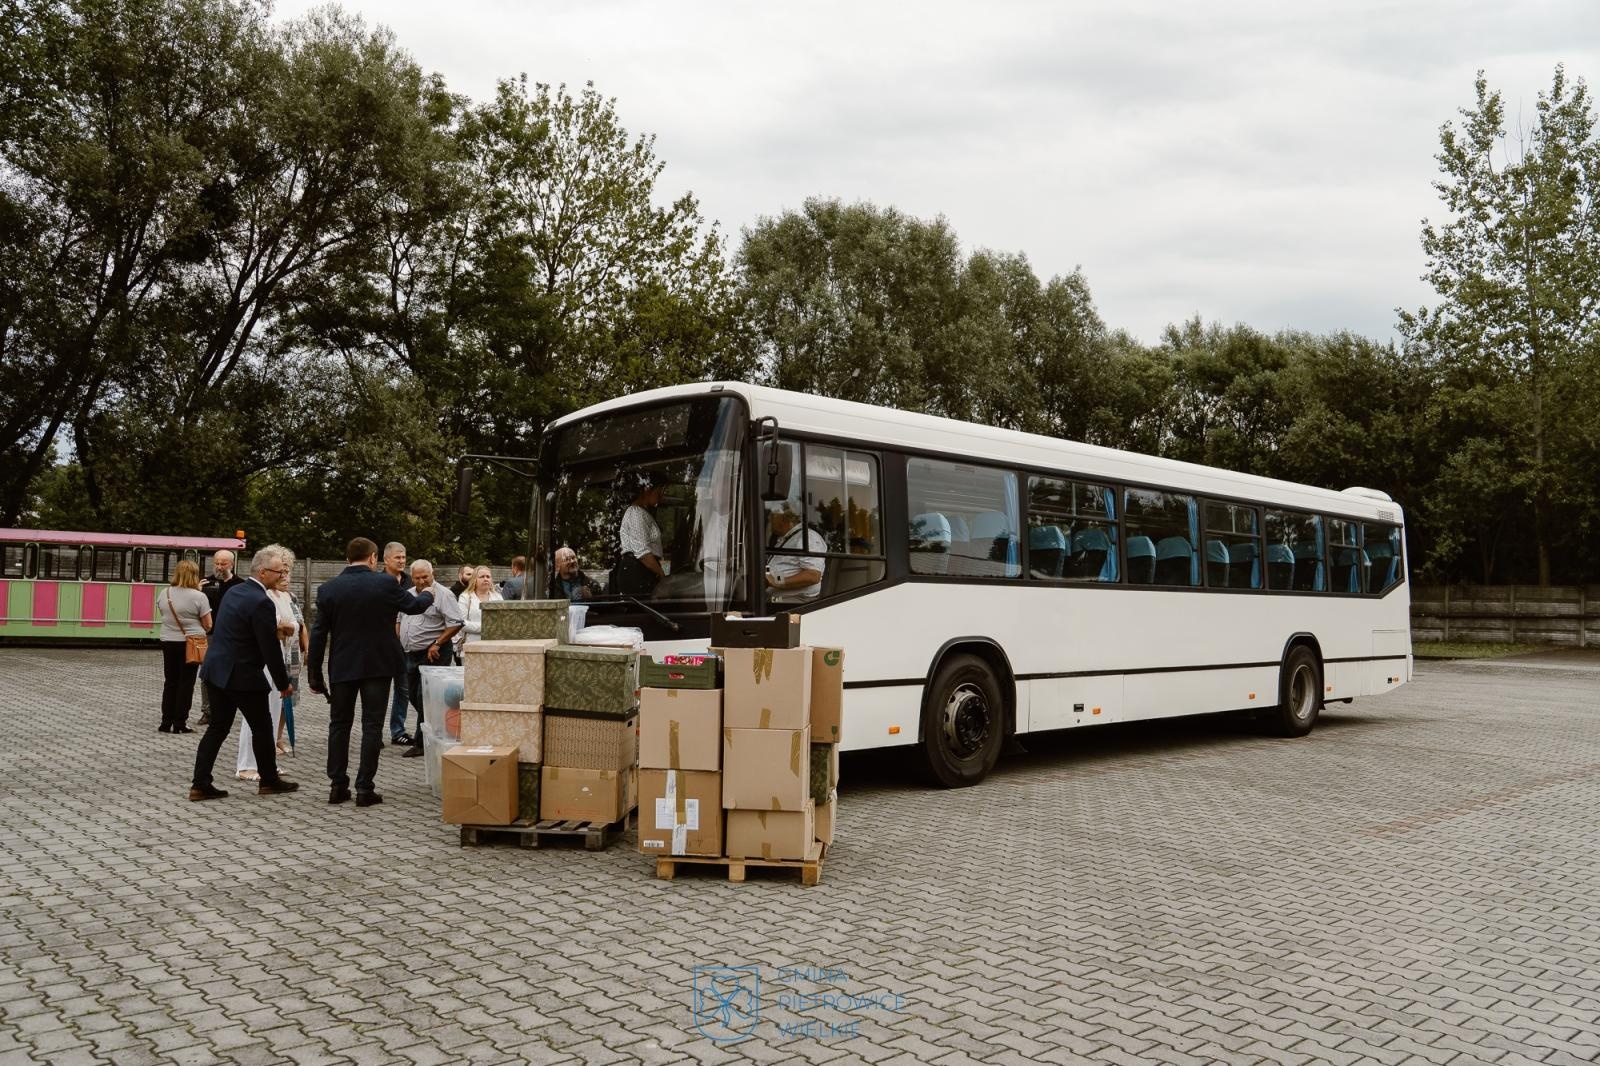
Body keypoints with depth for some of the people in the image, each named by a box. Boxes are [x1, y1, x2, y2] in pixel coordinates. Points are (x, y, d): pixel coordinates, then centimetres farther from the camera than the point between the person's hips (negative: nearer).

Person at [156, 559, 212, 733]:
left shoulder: (164, 594, 2)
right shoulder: (199, 596, -14)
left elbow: (163, 614, 15)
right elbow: (208, 624, -10)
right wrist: (200, 631, 10)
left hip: (168, 642, 5)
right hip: (190, 643, -5)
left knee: (170, 682, 13)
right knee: (186, 683, 3)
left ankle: (167, 721, 15)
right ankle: (180, 723, 4)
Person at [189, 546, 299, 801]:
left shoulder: (234, 591, 8)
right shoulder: (262, 602, -20)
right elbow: (270, 649, -18)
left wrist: (274, 628, 14)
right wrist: (283, 683, -8)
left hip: (216, 671, 8)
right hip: (243, 676, -8)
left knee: (218, 727, 12)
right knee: (262, 727, 8)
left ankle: (200, 784, 11)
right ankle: (269, 781, 21)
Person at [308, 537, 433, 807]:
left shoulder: (328, 589, -3)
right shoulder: (385, 583, -9)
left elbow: (318, 634, -2)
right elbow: (414, 605, 6)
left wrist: (314, 674, 6)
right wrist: (428, 595, 30)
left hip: (342, 667, 2)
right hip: (378, 665, -2)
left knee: (339, 724, 13)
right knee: (372, 726, 3)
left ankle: (338, 786, 15)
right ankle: (365, 789, 3)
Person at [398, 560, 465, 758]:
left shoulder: (443, 595, -12)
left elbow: (455, 623, -16)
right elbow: (400, 619, 24)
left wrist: (437, 644, -18)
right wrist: (398, 642, 13)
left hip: (433, 654, -8)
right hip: (412, 653, 8)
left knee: (425, 698, -8)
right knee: (414, 696, 13)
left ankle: (421, 743, -1)